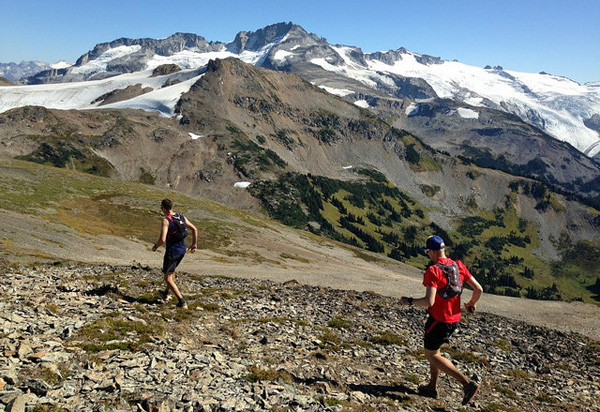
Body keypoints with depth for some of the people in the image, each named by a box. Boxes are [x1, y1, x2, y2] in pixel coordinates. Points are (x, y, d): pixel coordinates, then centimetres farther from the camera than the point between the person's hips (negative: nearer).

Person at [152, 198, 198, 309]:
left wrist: (155, 246, -6)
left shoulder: (166, 220, -18)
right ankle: (166, 294, 46)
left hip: (172, 251, -7)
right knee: (172, 270, 30)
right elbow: (194, 229, 3)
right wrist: (194, 244, 13)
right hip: (182, 250, 7)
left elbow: (162, 239, -26)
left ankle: (182, 302, -5)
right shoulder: (181, 217, 2)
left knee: (167, 278, 4)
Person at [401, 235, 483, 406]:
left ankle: (468, 384, -1)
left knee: (432, 355, 7)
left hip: (438, 319, -8)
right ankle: (432, 387, 31)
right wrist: (471, 304, 20)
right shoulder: (459, 266, 0)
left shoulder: (433, 271, -21)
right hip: (454, 319, 8)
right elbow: (478, 289, 2)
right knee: (433, 350, 24)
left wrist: (409, 301, -12)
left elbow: (429, 301, -28)